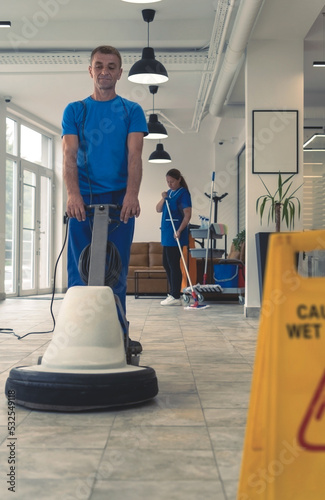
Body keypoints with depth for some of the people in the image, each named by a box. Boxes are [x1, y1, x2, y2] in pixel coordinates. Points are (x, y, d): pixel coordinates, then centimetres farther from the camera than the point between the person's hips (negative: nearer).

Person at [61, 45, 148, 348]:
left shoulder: (132, 111, 10)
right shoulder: (75, 110, 12)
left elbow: (134, 155, -4)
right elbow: (69, 155, -1)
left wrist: (131, 195, -20)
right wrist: (73, 194, -18)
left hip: (119, 200, 0)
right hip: (83, 200, 1)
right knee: (80, 272, 0)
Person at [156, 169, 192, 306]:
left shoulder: (183, 193, -8)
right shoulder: (169, 193, 16)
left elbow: (187, 214, -15)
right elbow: (158, 209, 14)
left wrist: (179, 231, -24)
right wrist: (163, 198, -4)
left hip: (175, 234, -9)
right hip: (166, 233, 9)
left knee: (173, 264, -8)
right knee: (166, 263, 13)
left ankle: (176, 297, -5)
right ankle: (172, 293, 22)